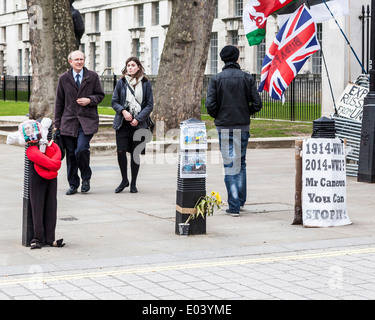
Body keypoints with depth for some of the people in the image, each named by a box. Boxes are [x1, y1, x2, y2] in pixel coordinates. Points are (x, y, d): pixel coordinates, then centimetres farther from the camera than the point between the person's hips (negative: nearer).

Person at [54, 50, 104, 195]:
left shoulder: (93, 76, 5)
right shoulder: (63, 78, 7)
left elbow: (100, 95, 12)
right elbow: (59, 102, 10)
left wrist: (89, 100, -10)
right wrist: (57, 124, 8)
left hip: (87, 121, -2)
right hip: (69, 122, 2)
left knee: (81, 149, -17)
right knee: (71, 153, 3)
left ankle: (86, 178, 6)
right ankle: (73, 185, 15)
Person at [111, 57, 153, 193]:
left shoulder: (145, 84, 3)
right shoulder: (121, 82, 6)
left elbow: (150, 105, 2)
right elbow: (114, 102, 7)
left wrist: (138, 119, -9)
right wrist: (123, 111, -12)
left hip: (139, 124, 0)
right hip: (122, 123, 1)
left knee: (135, 153, 2)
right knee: (121, 151, -8)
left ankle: (133, 183, 15)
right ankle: (124, 180, 12)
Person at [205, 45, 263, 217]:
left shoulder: (216, 79, -4)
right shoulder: (247, 78, 0)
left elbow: (210, 105, -10)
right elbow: (257, 104, -4)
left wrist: (217, 117, 10)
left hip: (224, 127, -2)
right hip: (243, 126, 2)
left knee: (229, 165, 0)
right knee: (241, 163, 17)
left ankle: (234, 206, -3)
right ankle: (240, 200, 21)